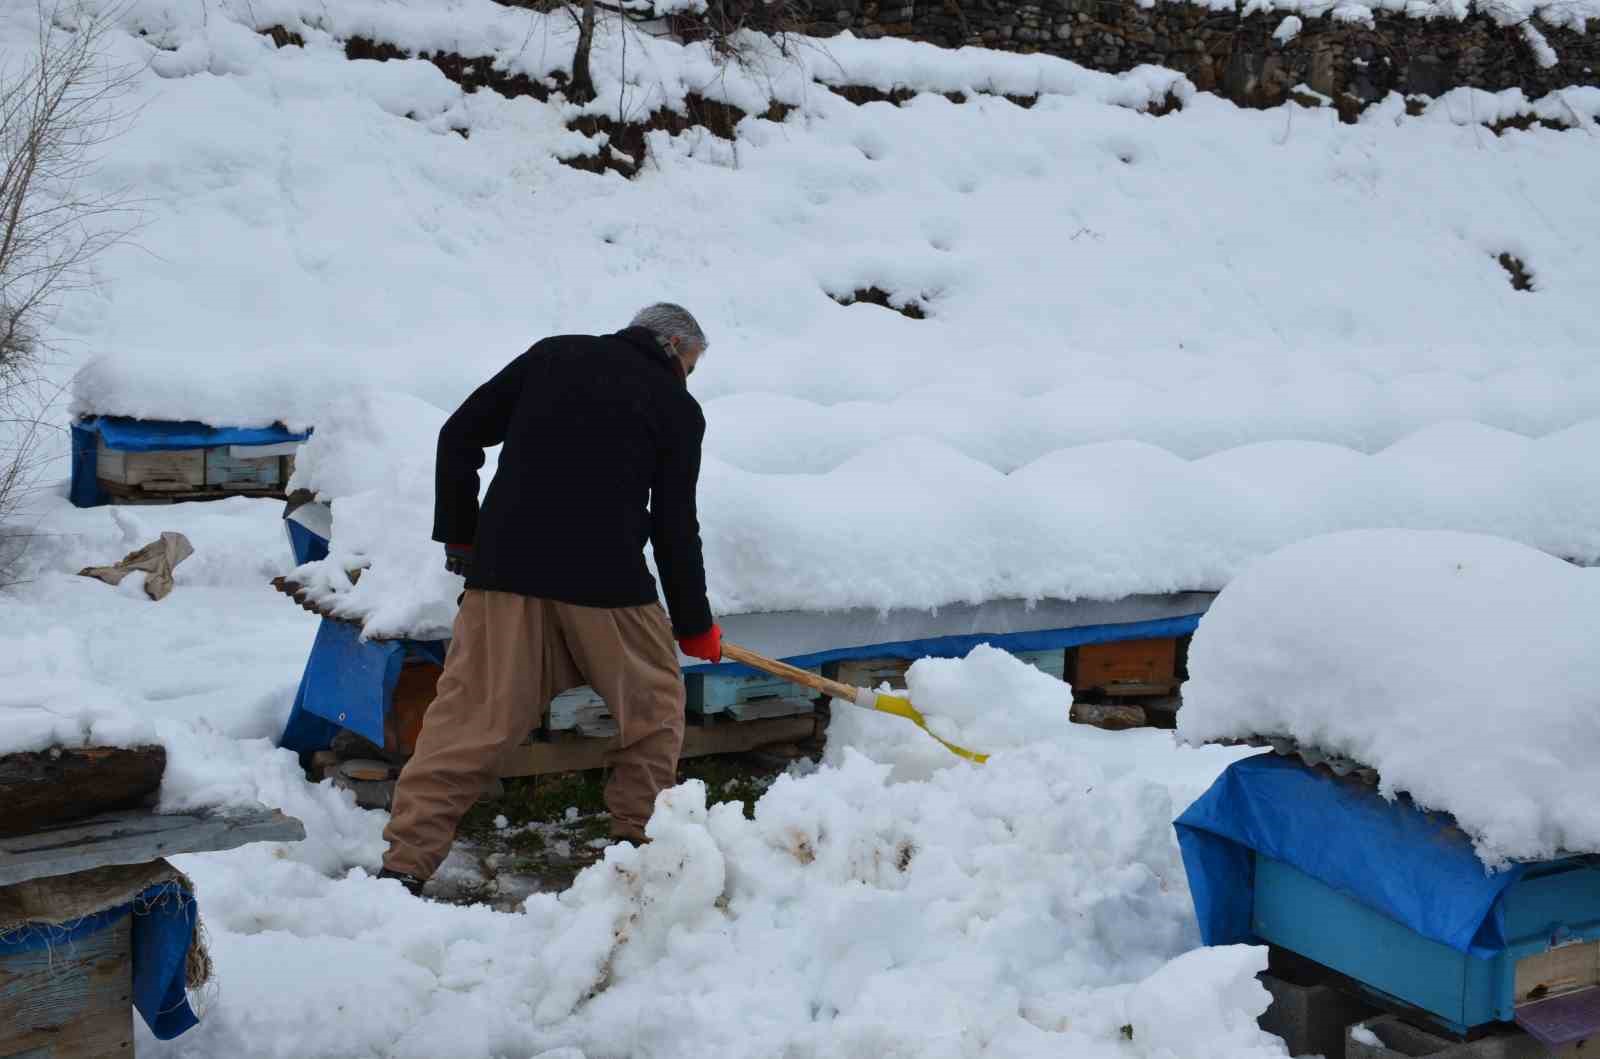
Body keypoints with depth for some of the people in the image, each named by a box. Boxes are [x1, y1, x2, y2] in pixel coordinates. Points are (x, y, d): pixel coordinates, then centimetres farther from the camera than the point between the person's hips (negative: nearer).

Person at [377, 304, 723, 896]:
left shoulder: (552, 355, 17)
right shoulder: (677, 407, 9)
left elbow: (459, 437, 12)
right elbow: (675, 526, 7)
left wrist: (458, 535, 18)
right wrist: (695, 625, 17)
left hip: (506, 562, 3)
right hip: (604, 577, -2)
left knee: (468, 715, 4)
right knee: (654, 703, 20)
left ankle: (404, 863, -1)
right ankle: (636, 836, 22)